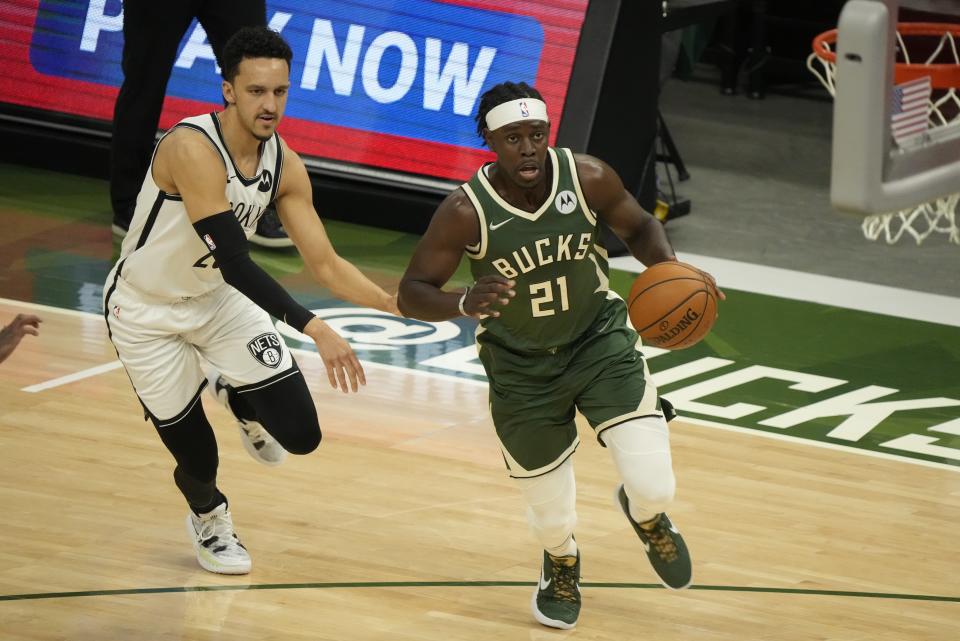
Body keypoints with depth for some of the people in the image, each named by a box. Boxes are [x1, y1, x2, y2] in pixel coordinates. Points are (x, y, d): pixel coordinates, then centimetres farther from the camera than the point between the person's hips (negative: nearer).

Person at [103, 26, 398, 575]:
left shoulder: (284, 163, -12)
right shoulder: (193, 148, -34)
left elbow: (325, 264, -7)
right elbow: (234, 261, -39)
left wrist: (397, 304, -21)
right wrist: (314, 328, -44)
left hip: (218, 298, 5)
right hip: (145, 309, -5)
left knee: (300, 436, -6)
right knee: (196, 457, 3)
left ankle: (238, 398, 29)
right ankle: (208, 516, 40)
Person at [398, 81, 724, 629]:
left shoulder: (588, 178, -18)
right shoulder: (466, 212, -24)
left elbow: (639, 226, 1)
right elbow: (412, 294, -18)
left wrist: (669, 268, -20)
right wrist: (466, 304, -39)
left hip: (600, 340, 1)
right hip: (521, 366, -1)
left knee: (653, 487, -13)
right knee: (552, 514, 8)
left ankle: (646, 514, 29)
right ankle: (562, 565, 49)